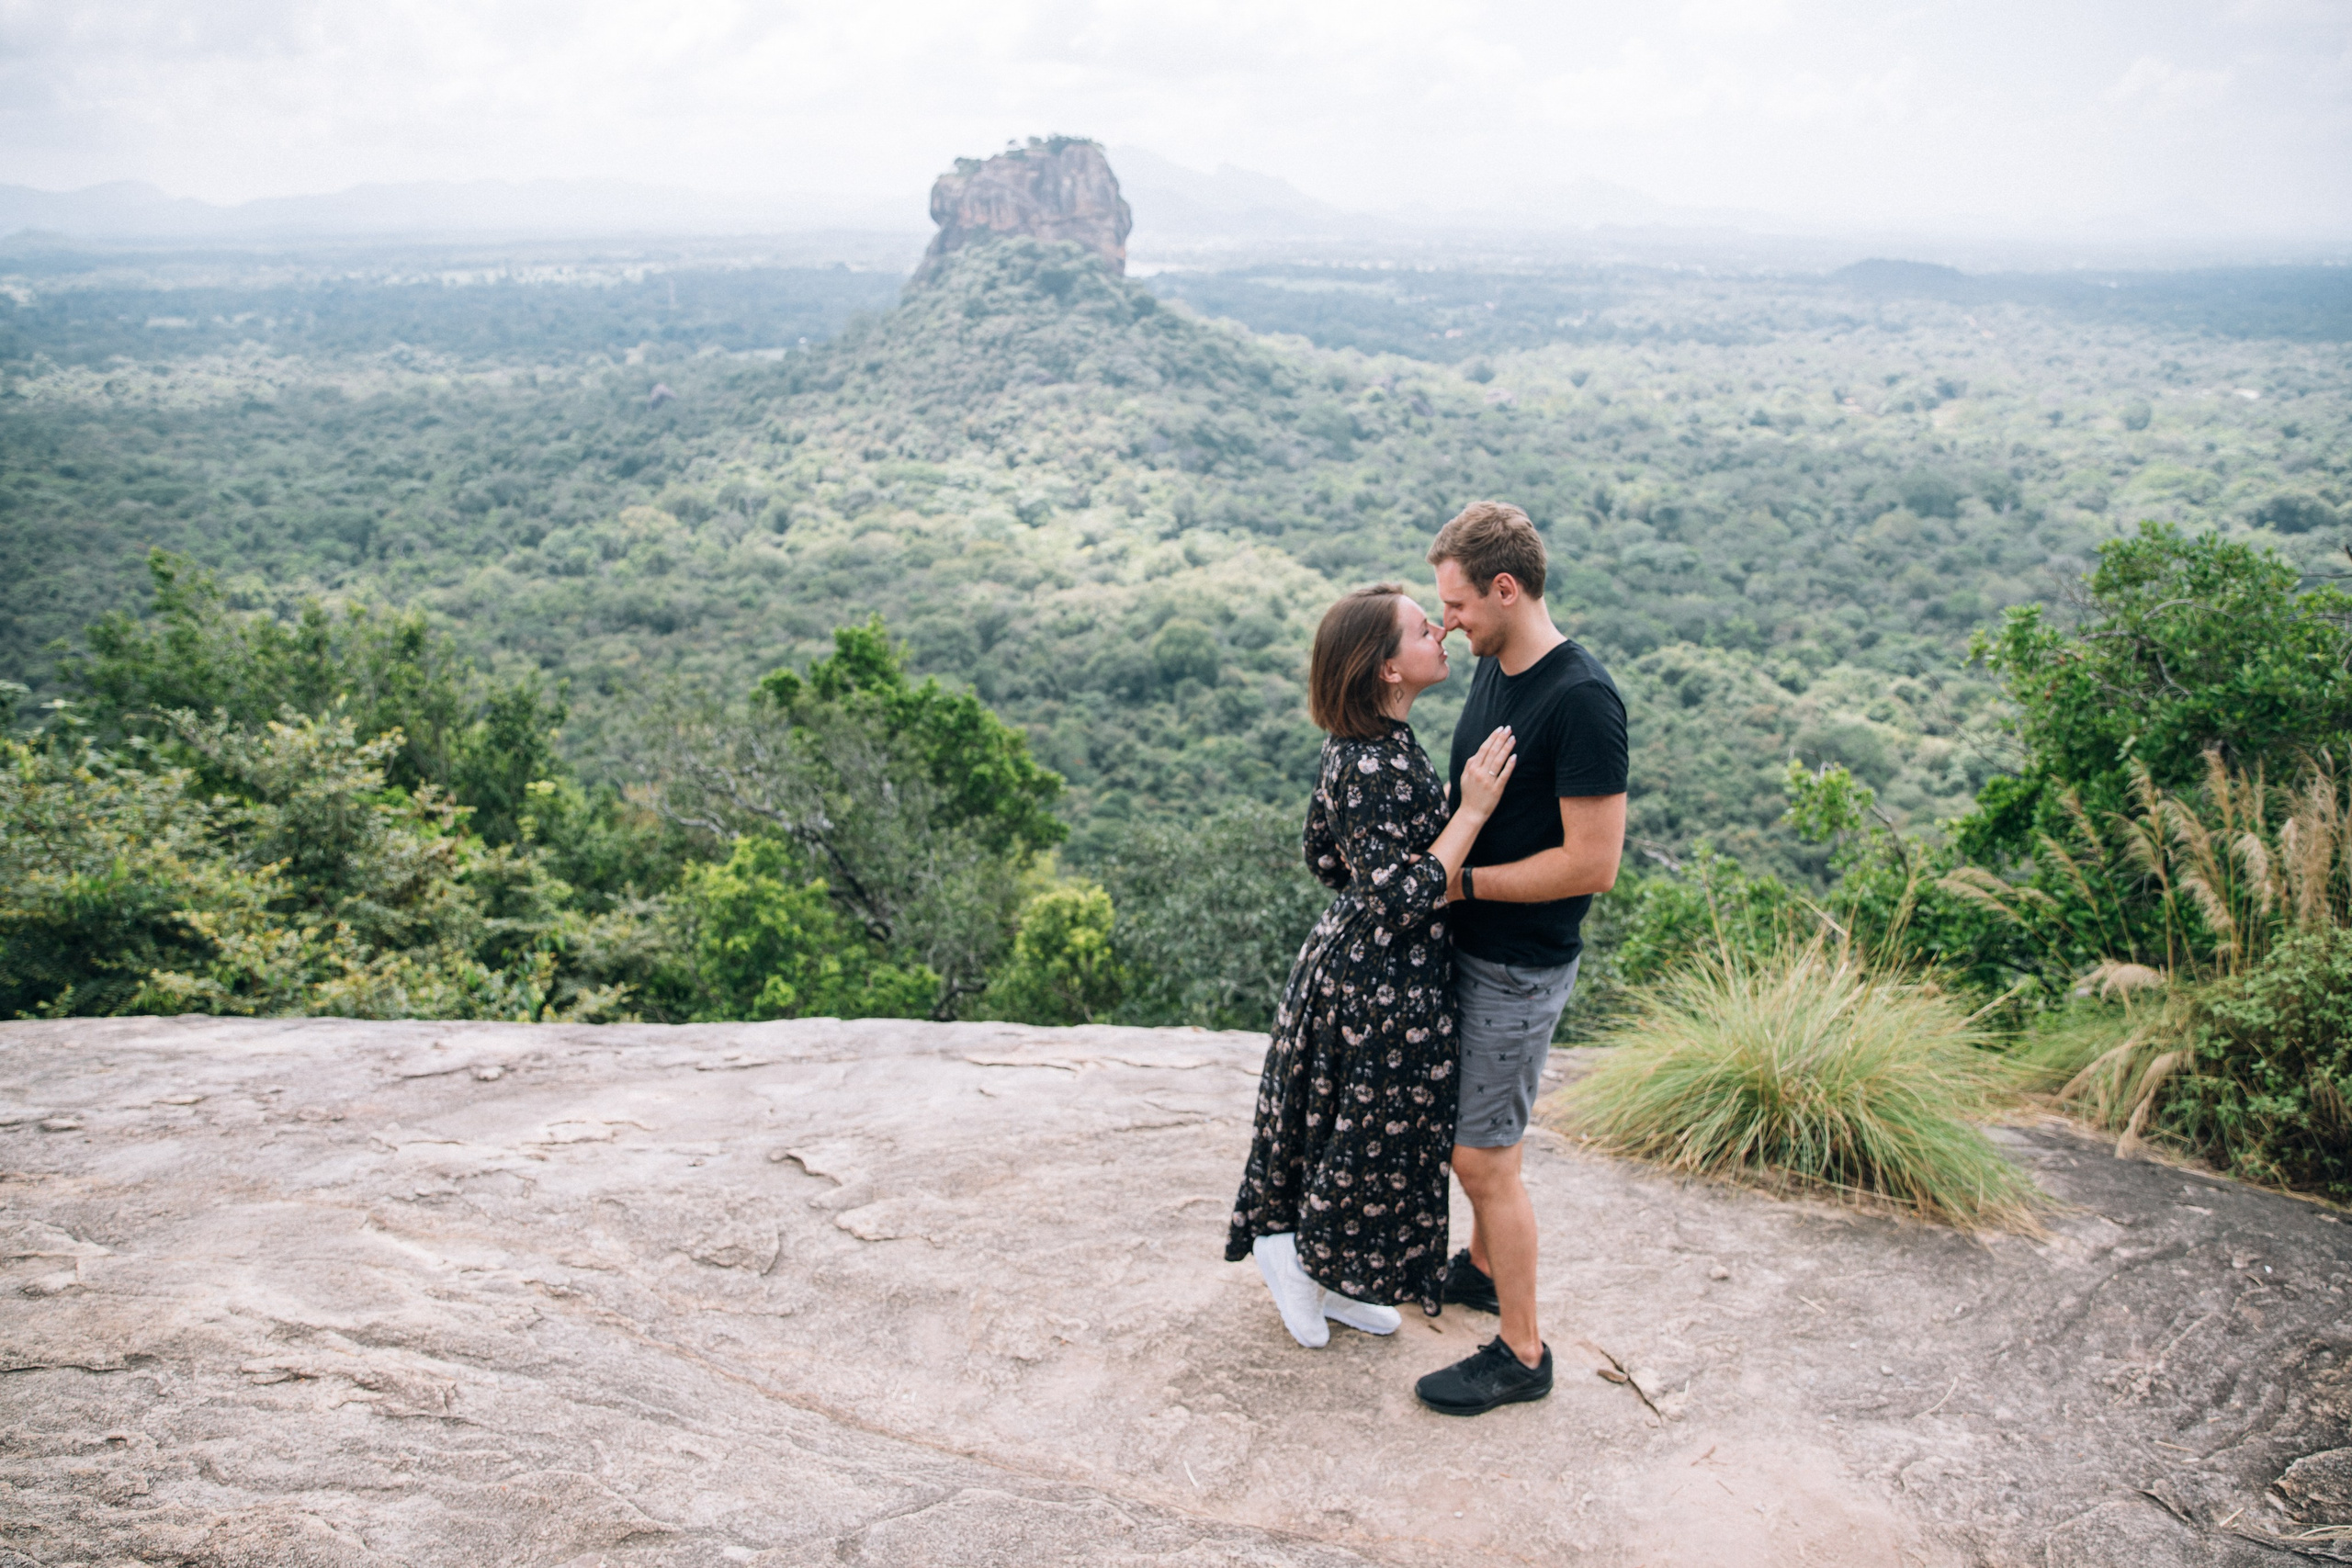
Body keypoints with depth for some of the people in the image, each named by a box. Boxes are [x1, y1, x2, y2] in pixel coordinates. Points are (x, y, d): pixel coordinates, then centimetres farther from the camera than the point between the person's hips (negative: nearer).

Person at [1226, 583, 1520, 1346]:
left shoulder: (1359, 746, 3)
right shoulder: (1378, 767, -27)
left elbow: (1326, 858, 13)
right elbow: (1400, 902, -28)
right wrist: (1470, 811, -25)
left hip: (1344, 959, 10)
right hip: (1383, 988, -10)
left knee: (1340, 1119, 20)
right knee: (1376, 1134, 8)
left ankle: (1331, 1277, 36)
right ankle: (1295, 1253, 26)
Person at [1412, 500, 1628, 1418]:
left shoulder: (1582, 701, -24)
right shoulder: (1494, 670, 4)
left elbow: (1593, 864, -25)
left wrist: (1461, 881, -19)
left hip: (1520, 968, -9)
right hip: (1468, 948, 9)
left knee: (1483, 1157, 0)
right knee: (1474, 1135, 23)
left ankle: (1522, 1352, 16)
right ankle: (1483, 1268, 44)